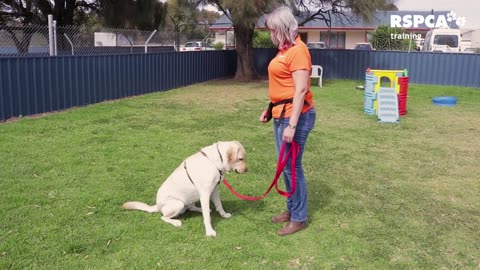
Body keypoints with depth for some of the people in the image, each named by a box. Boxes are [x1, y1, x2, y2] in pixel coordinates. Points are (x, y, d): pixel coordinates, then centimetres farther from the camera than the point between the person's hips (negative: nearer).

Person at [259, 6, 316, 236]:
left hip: (295, 115, -10)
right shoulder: (284, 49, 14)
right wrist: (270, 109, 21)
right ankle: (291, 210, 29)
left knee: (292, 166, -2)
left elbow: (301, 90, -21)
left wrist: (292, 125, -23)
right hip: (281, 114, 10)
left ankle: (299, 218, 11)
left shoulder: (298, 50, -16)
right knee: (285, 165, 15)